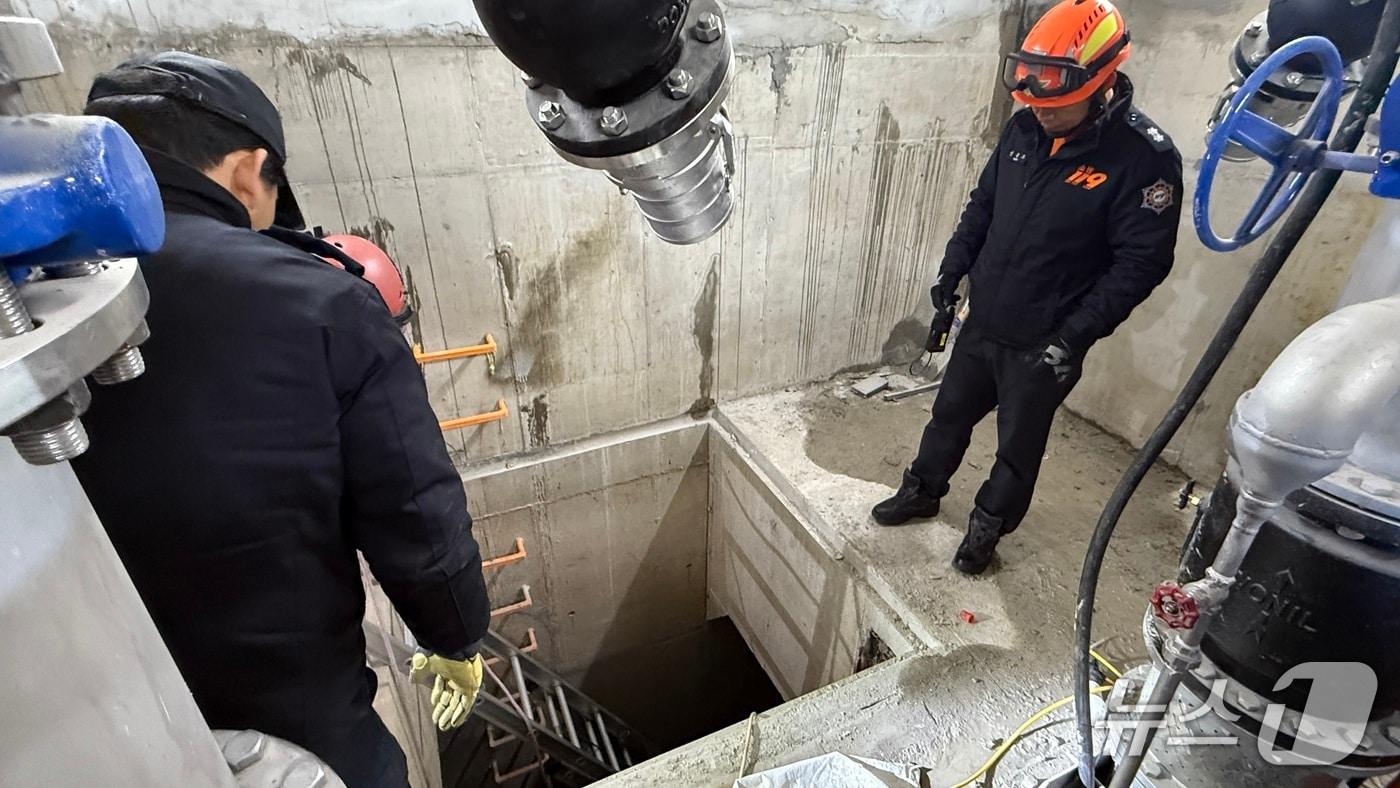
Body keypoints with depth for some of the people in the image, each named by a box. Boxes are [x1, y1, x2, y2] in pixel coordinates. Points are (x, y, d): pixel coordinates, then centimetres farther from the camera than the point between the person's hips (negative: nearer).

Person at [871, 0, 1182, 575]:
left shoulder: (1144, 156, -17)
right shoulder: (1023, 128, -1)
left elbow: (1142, 262, -16)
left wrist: (1075, 335, -22)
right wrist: (953, 267, 6)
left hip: (1043, 341, -5)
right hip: (983, 319, 5)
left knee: (1019, 445, 11)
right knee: (951, 412, 20)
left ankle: (987, 529, 33)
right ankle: (922, 491, 42)